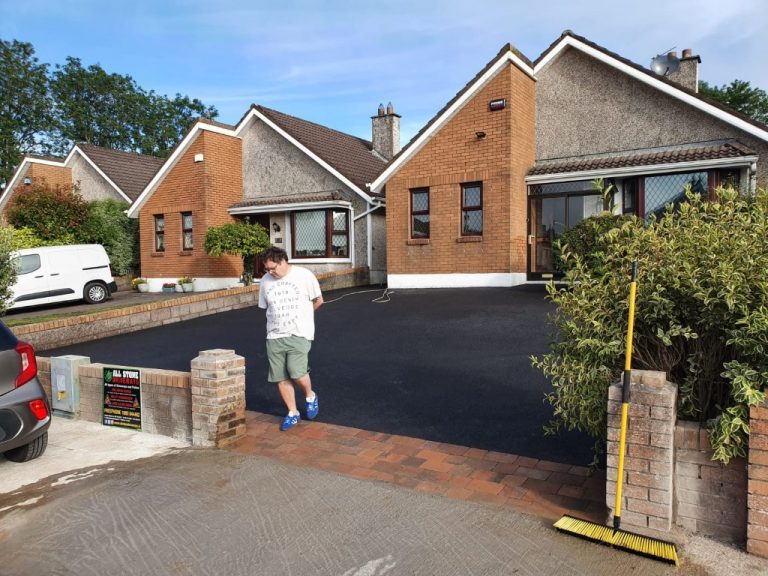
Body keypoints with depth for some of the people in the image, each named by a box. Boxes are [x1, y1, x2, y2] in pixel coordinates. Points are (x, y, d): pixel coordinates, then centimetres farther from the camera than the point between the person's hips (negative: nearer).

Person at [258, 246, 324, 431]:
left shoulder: (304, 275, -7)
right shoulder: (265, 280, 5)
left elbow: (318, 300, 5)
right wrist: (282, 317, 12)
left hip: (299, 334, -4)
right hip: (275, 336, 4)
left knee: (297, 372, -17)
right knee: (280, 377, 4)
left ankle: (310, 396, 14)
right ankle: (292, 413, 21)